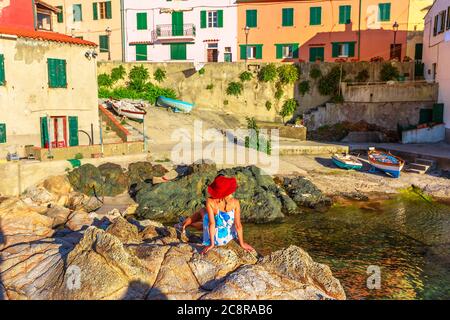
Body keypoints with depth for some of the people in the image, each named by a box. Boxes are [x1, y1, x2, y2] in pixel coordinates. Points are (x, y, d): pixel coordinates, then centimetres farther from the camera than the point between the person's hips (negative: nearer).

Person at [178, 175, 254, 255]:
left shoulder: (210, 201, -23)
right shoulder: (235, 202, -20)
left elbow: (212, 223, -21)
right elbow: (238, 225, -15)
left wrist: (211, 244, -11)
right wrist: (242, 243, -2)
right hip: (230, 236, 2)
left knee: (202, 211, 23)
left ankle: (185, 224, 46)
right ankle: (187, 223, 53)